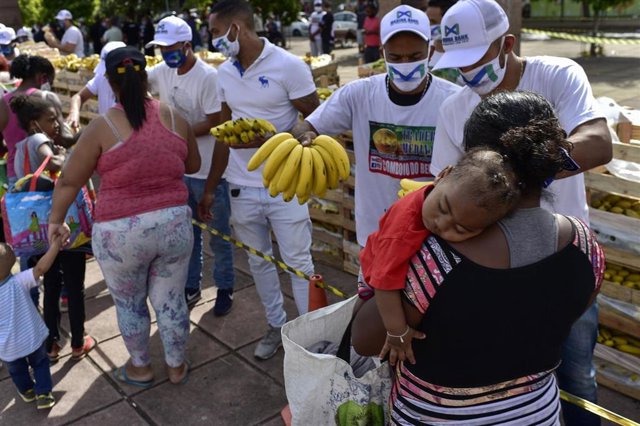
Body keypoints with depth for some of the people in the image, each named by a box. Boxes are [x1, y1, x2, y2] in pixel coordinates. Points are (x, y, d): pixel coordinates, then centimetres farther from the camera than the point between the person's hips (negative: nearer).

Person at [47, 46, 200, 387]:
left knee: (129, 303, 20)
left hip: (121, 233, -2)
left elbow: (69, 181, -3)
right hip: (174, 225, 3)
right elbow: (193, 166, 14)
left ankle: (140, 368, 39)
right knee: (171, 300, 18)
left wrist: (55, 219, 11)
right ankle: (177, 366, 36)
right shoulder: (174, 118, -1)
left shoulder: (103, 127, -11)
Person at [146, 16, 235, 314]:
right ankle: (191, 286, 34)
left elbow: (214, 123, -19)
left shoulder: (208, 77, -17)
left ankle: (225, 289, 26)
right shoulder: (162, 71, 3)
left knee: (219, 235, 9)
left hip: (209, 172, -6)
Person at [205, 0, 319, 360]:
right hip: (242, 188, 5)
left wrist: (266, 140, -24)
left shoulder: (289, 66, -11)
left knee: (298, 262, 4)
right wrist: (210, 188, 12)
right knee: (259, 262, 15)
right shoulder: (225, 73, 6)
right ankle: (277, 326, 33)